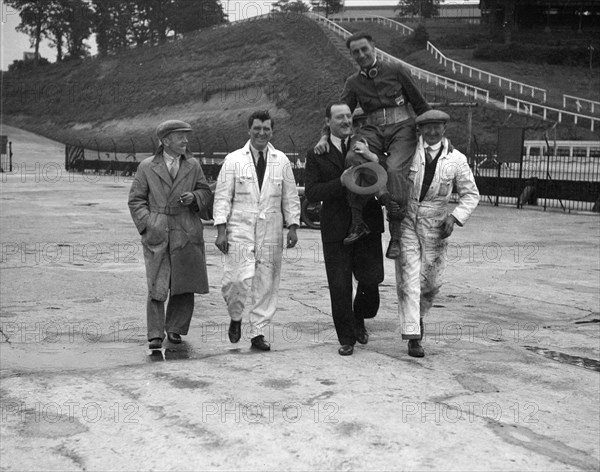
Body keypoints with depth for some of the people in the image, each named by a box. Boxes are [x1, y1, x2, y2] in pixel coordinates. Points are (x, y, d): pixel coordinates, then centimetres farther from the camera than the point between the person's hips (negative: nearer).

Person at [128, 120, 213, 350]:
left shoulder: (193, 166, 11)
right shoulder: (147, 167, 5)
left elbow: (206, 193, 16)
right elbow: (136, 199, 6)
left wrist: (194, 197, -7)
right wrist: (148, 223, -7)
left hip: (187, 235, 2)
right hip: (157, 234, -2)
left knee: (184, 285, 4)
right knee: (157, 286, -6)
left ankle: (175, 329, 20)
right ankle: (155, 334, 1)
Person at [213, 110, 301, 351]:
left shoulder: (282, 161, 9)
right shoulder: (233, 160, 3)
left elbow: (290, 197, 13)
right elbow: (222, 196, 1)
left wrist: (292, 226, 3)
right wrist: (221, 230, -6)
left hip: (271, 232, 3)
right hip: (240, 230, -2)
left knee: (266, 284, 3)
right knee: (240, 279, -15)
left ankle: (258, 333, 15)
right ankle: (235, 318, 14)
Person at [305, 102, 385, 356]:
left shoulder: (365, 146, 9)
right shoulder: (316, 155, 4)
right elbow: (311, 192, -6)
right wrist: (341, 182, -20)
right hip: (336, 228, -1)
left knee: (371, 278, -1)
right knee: (339, 287, 1)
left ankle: (359, 319, 29)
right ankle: (346, 338, 17)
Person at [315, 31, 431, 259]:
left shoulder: (395, 71, 8)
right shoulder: (353, 82, 15)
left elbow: (419, 104, 12)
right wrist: (324, 137, -10)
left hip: (402, 128, -2)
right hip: (373, 130, 2)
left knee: (395, 169, -31)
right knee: (354, 158, -32)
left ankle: (396, 234, -26)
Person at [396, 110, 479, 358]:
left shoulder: (456, 159, -1)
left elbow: (470, 195, 6)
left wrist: (454, 217, -8)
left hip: (435, 226, 2)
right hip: (406, 222, -2)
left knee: (432, 281, 7)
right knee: (408, 278, -9)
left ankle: (419, 314, 39)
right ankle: (413, 337, -8)